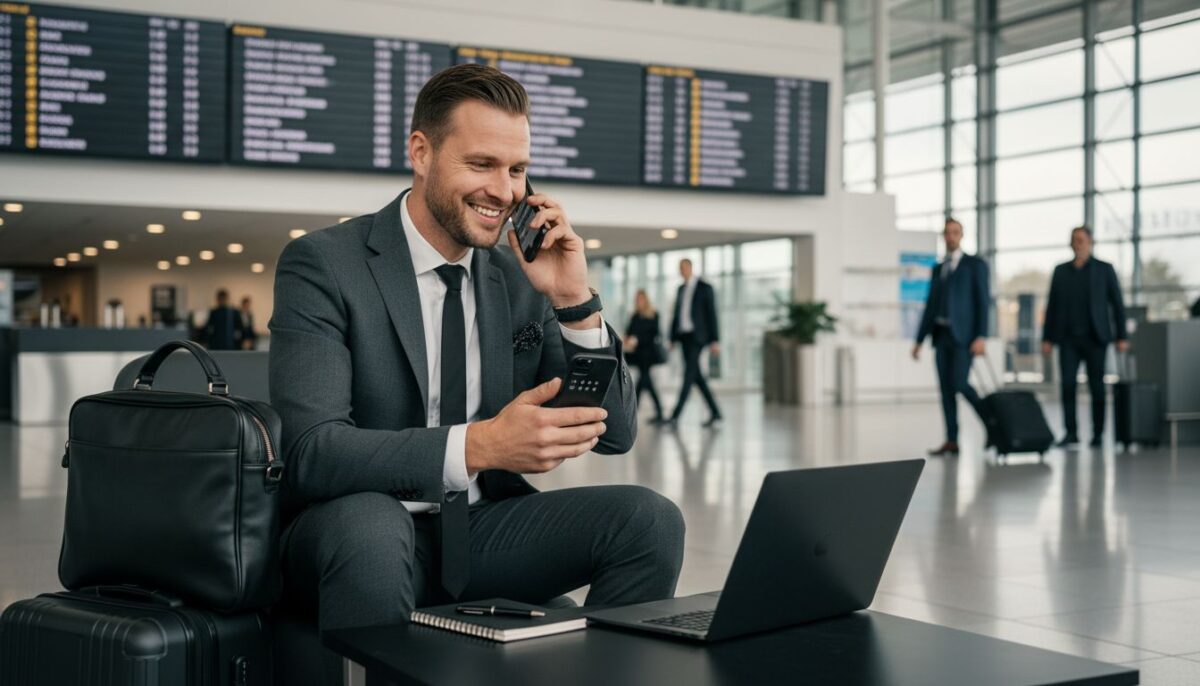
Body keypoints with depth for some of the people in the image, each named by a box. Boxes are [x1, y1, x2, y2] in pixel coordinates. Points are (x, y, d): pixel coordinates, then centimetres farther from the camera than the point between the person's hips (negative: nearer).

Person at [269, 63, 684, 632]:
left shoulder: (520, 280, 5)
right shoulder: (323, 265, -10)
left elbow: (614, 434, 5)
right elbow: (311, 452, -21)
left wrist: (575, 302, -10)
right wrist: (480, 445, -33)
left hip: (482, 531, 5)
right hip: (359, 529, -4)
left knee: (649, 518, -16)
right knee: (368, 525, -37)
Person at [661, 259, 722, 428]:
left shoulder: (705, 288, -4)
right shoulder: (681, 289, 16)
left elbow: (712, 314, -7)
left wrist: (715, 341, -11)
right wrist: (672, 339, 13)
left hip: (696, 336, -7)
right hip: (683, 336, 7)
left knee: (689, 375, -11)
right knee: (696, 376, 6)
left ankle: (676, 415, -15)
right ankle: (715, 413, 12)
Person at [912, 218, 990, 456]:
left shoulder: (976, 265, 0)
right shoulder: (938, 269, 17)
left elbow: (983, 302, -7)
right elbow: (930, 306, 18)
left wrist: (981, 337, -17)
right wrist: (919, 340, 13)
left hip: (963, 334, -6)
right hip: (941, 335, 6)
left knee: (959, 384, -15)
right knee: (946, 387, 1)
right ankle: (951, 441, 2)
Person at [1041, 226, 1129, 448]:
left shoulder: (1104, 269, 4)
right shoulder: (1061, 271, 11)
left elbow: (1117, 304, 2)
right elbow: (1052, 305, 10)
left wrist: (1122, 336, -5)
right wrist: (1047, 338, 4)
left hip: (1095, 338, -2)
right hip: (1068, 339, 2)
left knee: (1096, 386, 0)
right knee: (1067, 384, -8)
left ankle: (1098, 434, 8)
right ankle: (1071, 432, -5)